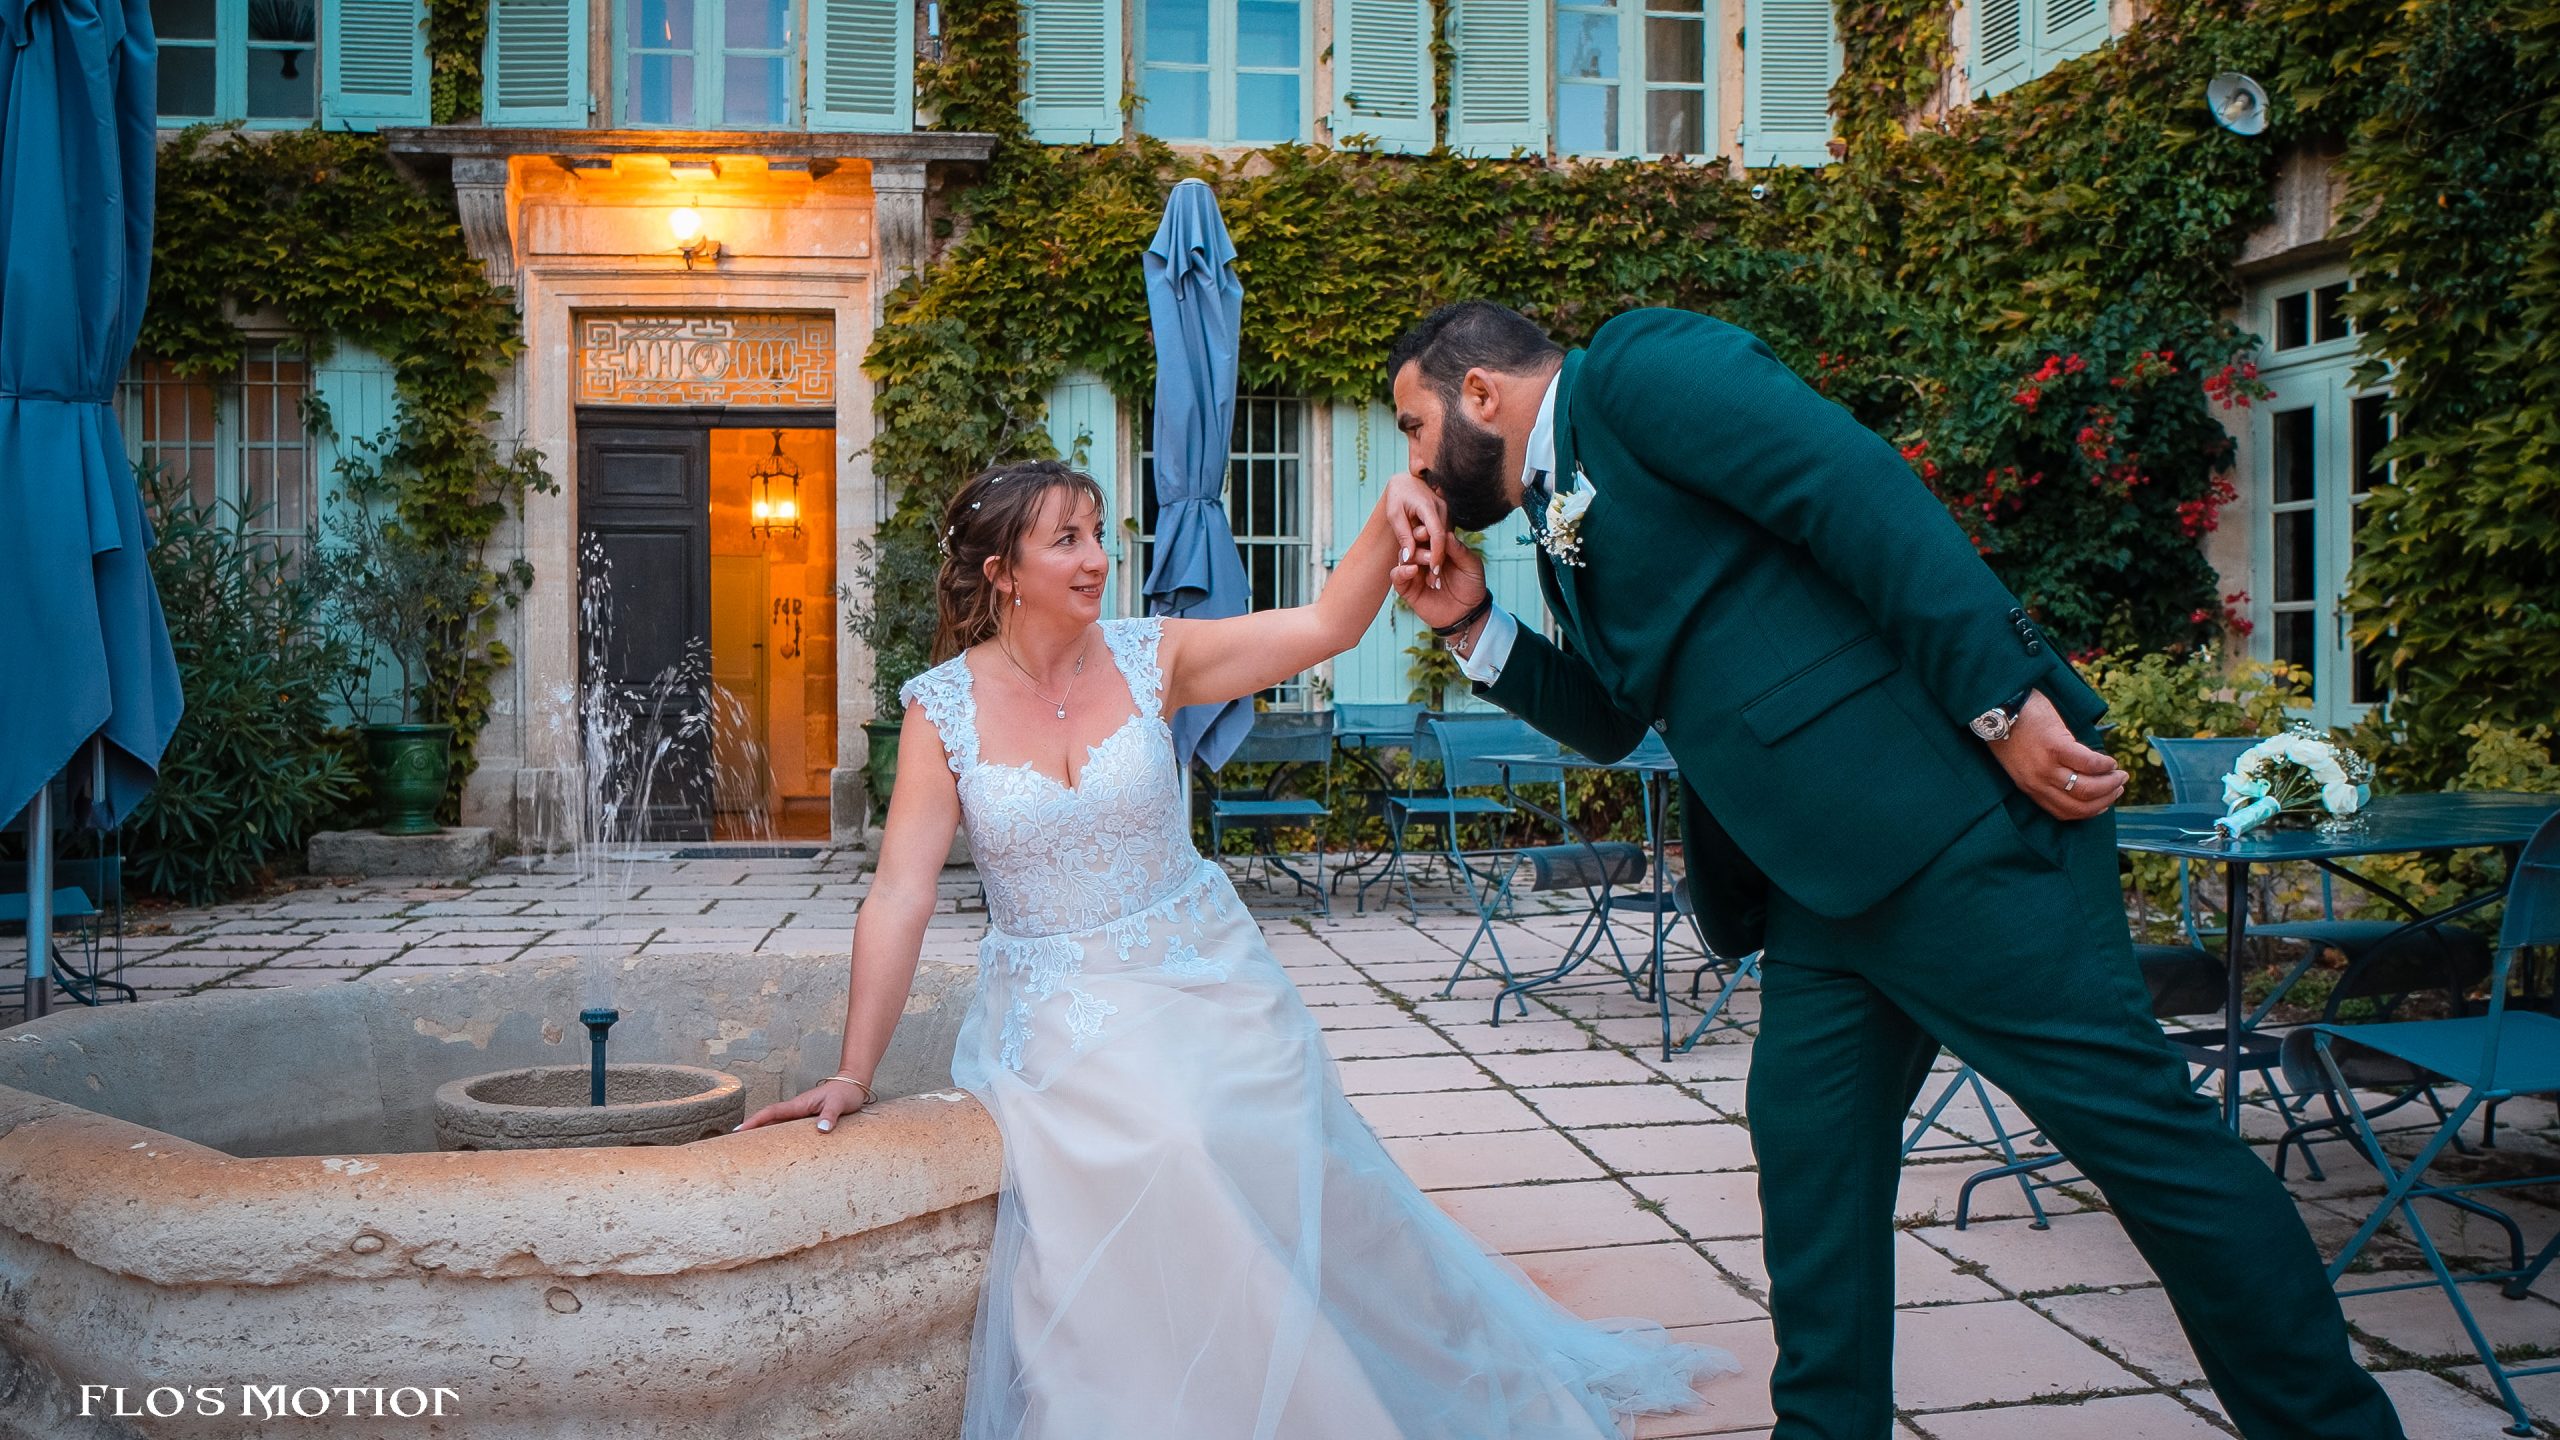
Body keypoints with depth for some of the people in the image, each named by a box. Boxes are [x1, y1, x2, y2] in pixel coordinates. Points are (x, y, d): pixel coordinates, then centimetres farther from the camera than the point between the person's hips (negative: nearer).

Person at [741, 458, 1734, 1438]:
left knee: (1294, 1181, -9)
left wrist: (1392, 514, -23)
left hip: (1205, 984, 2)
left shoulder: (1147, 656, -2)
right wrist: (853, 1074, -12)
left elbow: (1325, 625, -7)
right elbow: (901, 895, -9)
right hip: (1059, 1017, -2)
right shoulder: (944, 706, -6)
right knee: (1163, 1160, -26)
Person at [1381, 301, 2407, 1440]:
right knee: (1809, 1161, 10)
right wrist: (1472, 625, 10)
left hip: (1947, 806, -9)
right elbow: (1611, 722, 23)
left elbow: (1864, 489, -17)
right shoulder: (1561, 511, 21)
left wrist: (2002, 703, -21)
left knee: (2132, 1119, -2)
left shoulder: (1635, 363, -6)